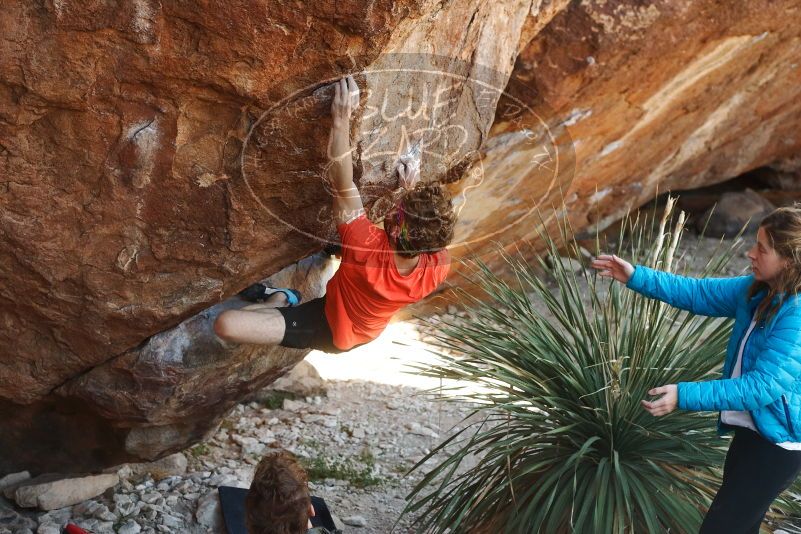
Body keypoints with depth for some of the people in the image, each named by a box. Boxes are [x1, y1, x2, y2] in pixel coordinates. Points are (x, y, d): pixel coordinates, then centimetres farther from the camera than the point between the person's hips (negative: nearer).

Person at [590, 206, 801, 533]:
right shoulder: (758, 290, 0)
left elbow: (763, 385, -31)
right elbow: (700, 294, 7)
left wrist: (685, 396, -35)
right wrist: (635, 277, -2)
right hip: (752, 429, 9)